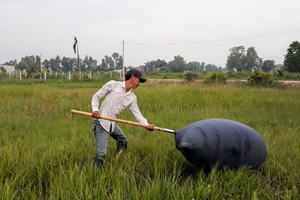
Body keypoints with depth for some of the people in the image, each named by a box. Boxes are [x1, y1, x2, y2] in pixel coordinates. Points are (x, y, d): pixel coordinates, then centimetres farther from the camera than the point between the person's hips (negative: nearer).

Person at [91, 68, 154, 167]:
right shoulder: (113, 84, -9)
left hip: (112, 124, 8)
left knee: (123, 141, 29)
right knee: (101, 153, -18)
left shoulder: (132, 98, 7)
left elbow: (137, 113, -1)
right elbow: (96, 96, -5)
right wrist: (95, 110, -23)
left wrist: (146, 124, -19)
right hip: (101, 123, -8)